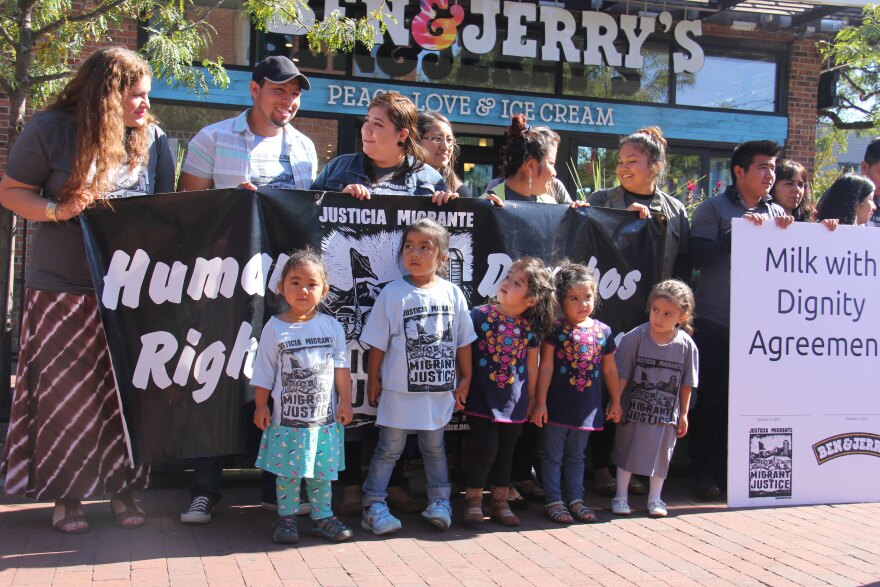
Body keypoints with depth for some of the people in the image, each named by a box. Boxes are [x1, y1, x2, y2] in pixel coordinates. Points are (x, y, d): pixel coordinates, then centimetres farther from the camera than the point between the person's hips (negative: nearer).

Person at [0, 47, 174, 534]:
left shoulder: (153, 139, 4)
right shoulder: (50, 130, -5)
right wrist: (57, 211, -17)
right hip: (63, 288, -2)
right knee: (66, 392, 4)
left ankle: (121, 487, 21)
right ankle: (66, 494, 19)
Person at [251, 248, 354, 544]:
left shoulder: (332, 326, 0)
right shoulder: (275, 328, -3)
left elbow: (341, 368, 5)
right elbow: (264, 373, 1)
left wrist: (345, 401, 3)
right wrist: (261, 406, 1)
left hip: (325, 415, 1)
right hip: (287, 416, -1)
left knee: (322, 471, 10)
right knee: (287, 472, 6)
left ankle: (322, 516, 23)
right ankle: (286, 517, 21)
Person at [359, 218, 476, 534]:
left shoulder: (452, 293, -1)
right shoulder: (392, 293, -7)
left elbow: (463, 341, 6)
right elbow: (378, 343, -2)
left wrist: (465, 379, 7)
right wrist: (373, 380, -1)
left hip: (440, 389, 2)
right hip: (400, 389, -2)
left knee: (434, 447, 17)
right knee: (389, 448, 5)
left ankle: (439, 501, 29)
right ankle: (374, 505, 13)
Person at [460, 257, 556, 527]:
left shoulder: (531, 327, 1)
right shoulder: (480, 315, -9)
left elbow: (532, 364, 10)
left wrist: (532, 397, 12)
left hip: (514, 401, 3)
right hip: (482, 399, -3)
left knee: (506, 450, 13)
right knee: (486, 448, -7)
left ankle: (500, 501, 27)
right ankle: (473, 499, 12)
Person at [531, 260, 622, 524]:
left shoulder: (603, 331, 2)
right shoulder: (555, 329, -9)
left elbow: (610, 369, 11)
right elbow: (546, 366, -9)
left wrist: (615, 401, 15)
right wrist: (540, 402, -11)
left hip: (587, 407, 4)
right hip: (557, 405, -4)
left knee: (576, 456, 17)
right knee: (553, 455, 6)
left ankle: (575, 500, 26)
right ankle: (553, 501, 16)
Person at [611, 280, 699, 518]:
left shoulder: (686, 345, -9)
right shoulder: (635, 337, -14)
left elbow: (686, 383, 0)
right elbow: (622, 374, -9)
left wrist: (683, 413, 4)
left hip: (667, 413, 1)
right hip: (634, 409, -1)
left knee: (660, 455, 13)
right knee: (626, 452, 11)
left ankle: (654, 498, 29)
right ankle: (621, 496, 24)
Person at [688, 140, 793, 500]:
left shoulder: (777, 213, 14)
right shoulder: (713, 208, 0)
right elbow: (699, 255, -13)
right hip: (715, 322, -4)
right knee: (712, 399, 0)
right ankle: (706, 473, 11)